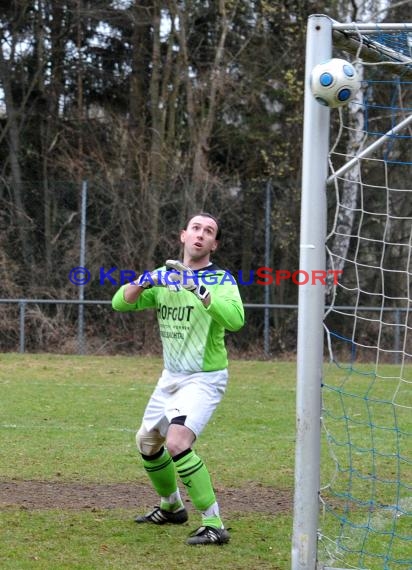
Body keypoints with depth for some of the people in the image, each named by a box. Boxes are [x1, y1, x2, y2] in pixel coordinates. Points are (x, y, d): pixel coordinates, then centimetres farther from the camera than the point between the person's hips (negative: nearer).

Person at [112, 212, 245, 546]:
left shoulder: (221, 279, -12)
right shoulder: (164, 277, 5)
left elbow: (235, 319, -30)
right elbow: (121, 303, -2)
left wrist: (198, 289, -36)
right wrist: (142, 282, -22)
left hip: (204, 378, -7)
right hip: (171, 377, 7)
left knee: (177, 443, -27)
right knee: (147, 441, 19)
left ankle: (214, 525, -24)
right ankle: (171, 507, 43)